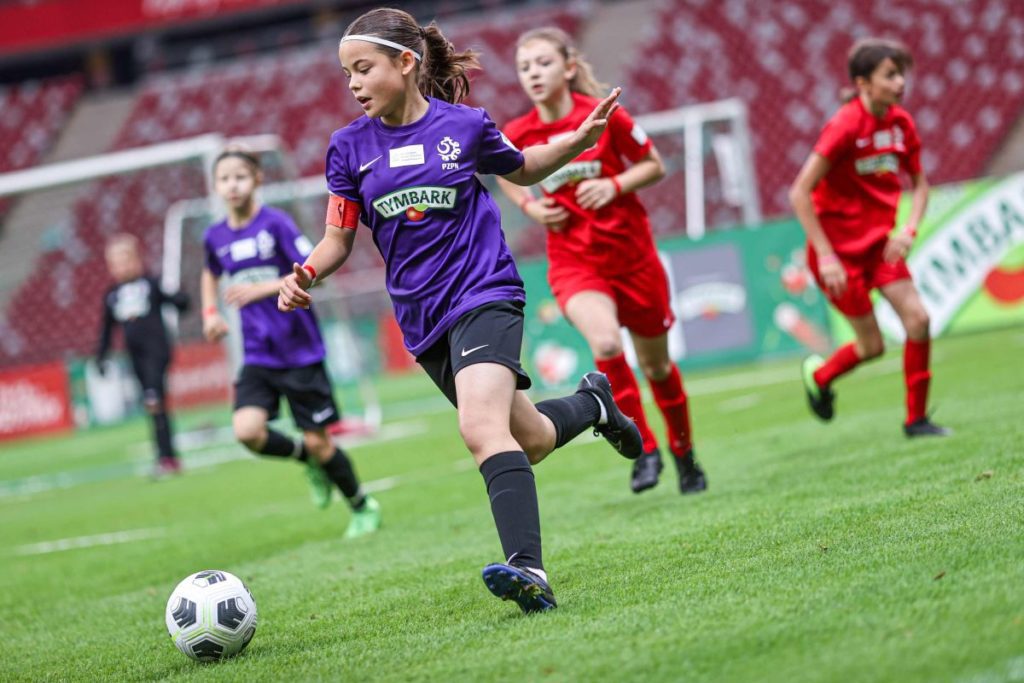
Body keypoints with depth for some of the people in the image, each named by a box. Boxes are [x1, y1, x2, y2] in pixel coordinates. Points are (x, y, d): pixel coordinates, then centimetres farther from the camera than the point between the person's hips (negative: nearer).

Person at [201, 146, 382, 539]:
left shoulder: (275, 223, -11)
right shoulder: (216, 237, 6)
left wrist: (262, 288, -26)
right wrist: (210, 312, 13)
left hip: (300, 350, -4)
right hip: (258, 355, 4)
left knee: (318, 443, 0)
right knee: (247, 431, -18)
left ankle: (363, 508, 24)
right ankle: (308, 461, 11)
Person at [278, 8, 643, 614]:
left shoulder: (464, 125, -4)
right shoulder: (350, 147, 0)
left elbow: (521, 169, 16)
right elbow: (339, 239, 4)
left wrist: (578, 141, 1)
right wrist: (305, 276, -16)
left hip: (484, 295, -4)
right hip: (424, 319, 4)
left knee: (482, 428, -28)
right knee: (528, 440, 12)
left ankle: (529, 571, -36)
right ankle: (592, 403, 45)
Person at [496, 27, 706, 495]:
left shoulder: (604, 116, -12)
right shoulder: (516, 135, -7)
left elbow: (654, 166, -1)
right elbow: (504, 174, 16)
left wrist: (615, 185, -18)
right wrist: (530, 206, -2)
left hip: (632, 254, 0)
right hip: (573, 261, 0)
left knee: (656, 365, 13)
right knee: (606, 343, -28)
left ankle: (683, 451, 38)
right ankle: (644, 448, -11)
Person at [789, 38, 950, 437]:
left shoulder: (901, 124, -1)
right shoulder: (845, 126, -20)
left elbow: (919, 183, 12)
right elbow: (800, 194, -21)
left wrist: (909, 229, -7)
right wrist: (826, 256, -22)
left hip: (879, 242, 6)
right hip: (839, 246, -6)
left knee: (917, 319, -8)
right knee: (871, 345, -1)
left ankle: (916, 419, 5)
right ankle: (818, 375, 30)